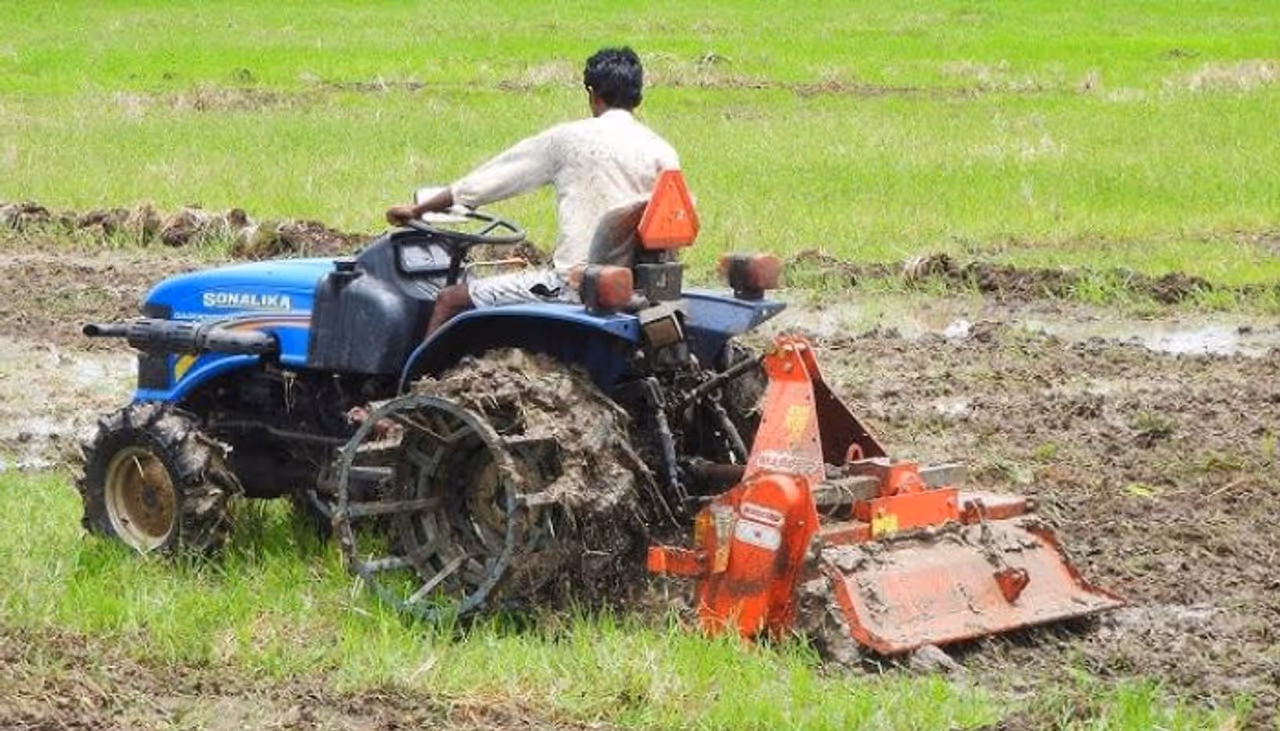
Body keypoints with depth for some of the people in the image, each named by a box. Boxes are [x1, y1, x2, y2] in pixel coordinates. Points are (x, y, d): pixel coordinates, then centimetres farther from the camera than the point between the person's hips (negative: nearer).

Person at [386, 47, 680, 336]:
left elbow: (491, 179, 4)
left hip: (574, 284, -6)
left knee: (449, 301, 5)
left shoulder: (567, 139, -4)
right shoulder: (662, 153, 4)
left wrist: (417, 210, 14)